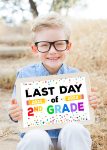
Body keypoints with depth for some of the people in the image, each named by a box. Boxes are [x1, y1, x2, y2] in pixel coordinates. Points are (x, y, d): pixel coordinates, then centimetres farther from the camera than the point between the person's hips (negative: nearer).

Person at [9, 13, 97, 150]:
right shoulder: (26, 74, -3)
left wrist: (89, 105, -12)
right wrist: (15, 115, -20)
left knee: (75, 129, -32)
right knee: (36, 138, -34)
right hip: (36, 132, 0)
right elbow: (17, 110, 4)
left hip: (68, 134, 1)